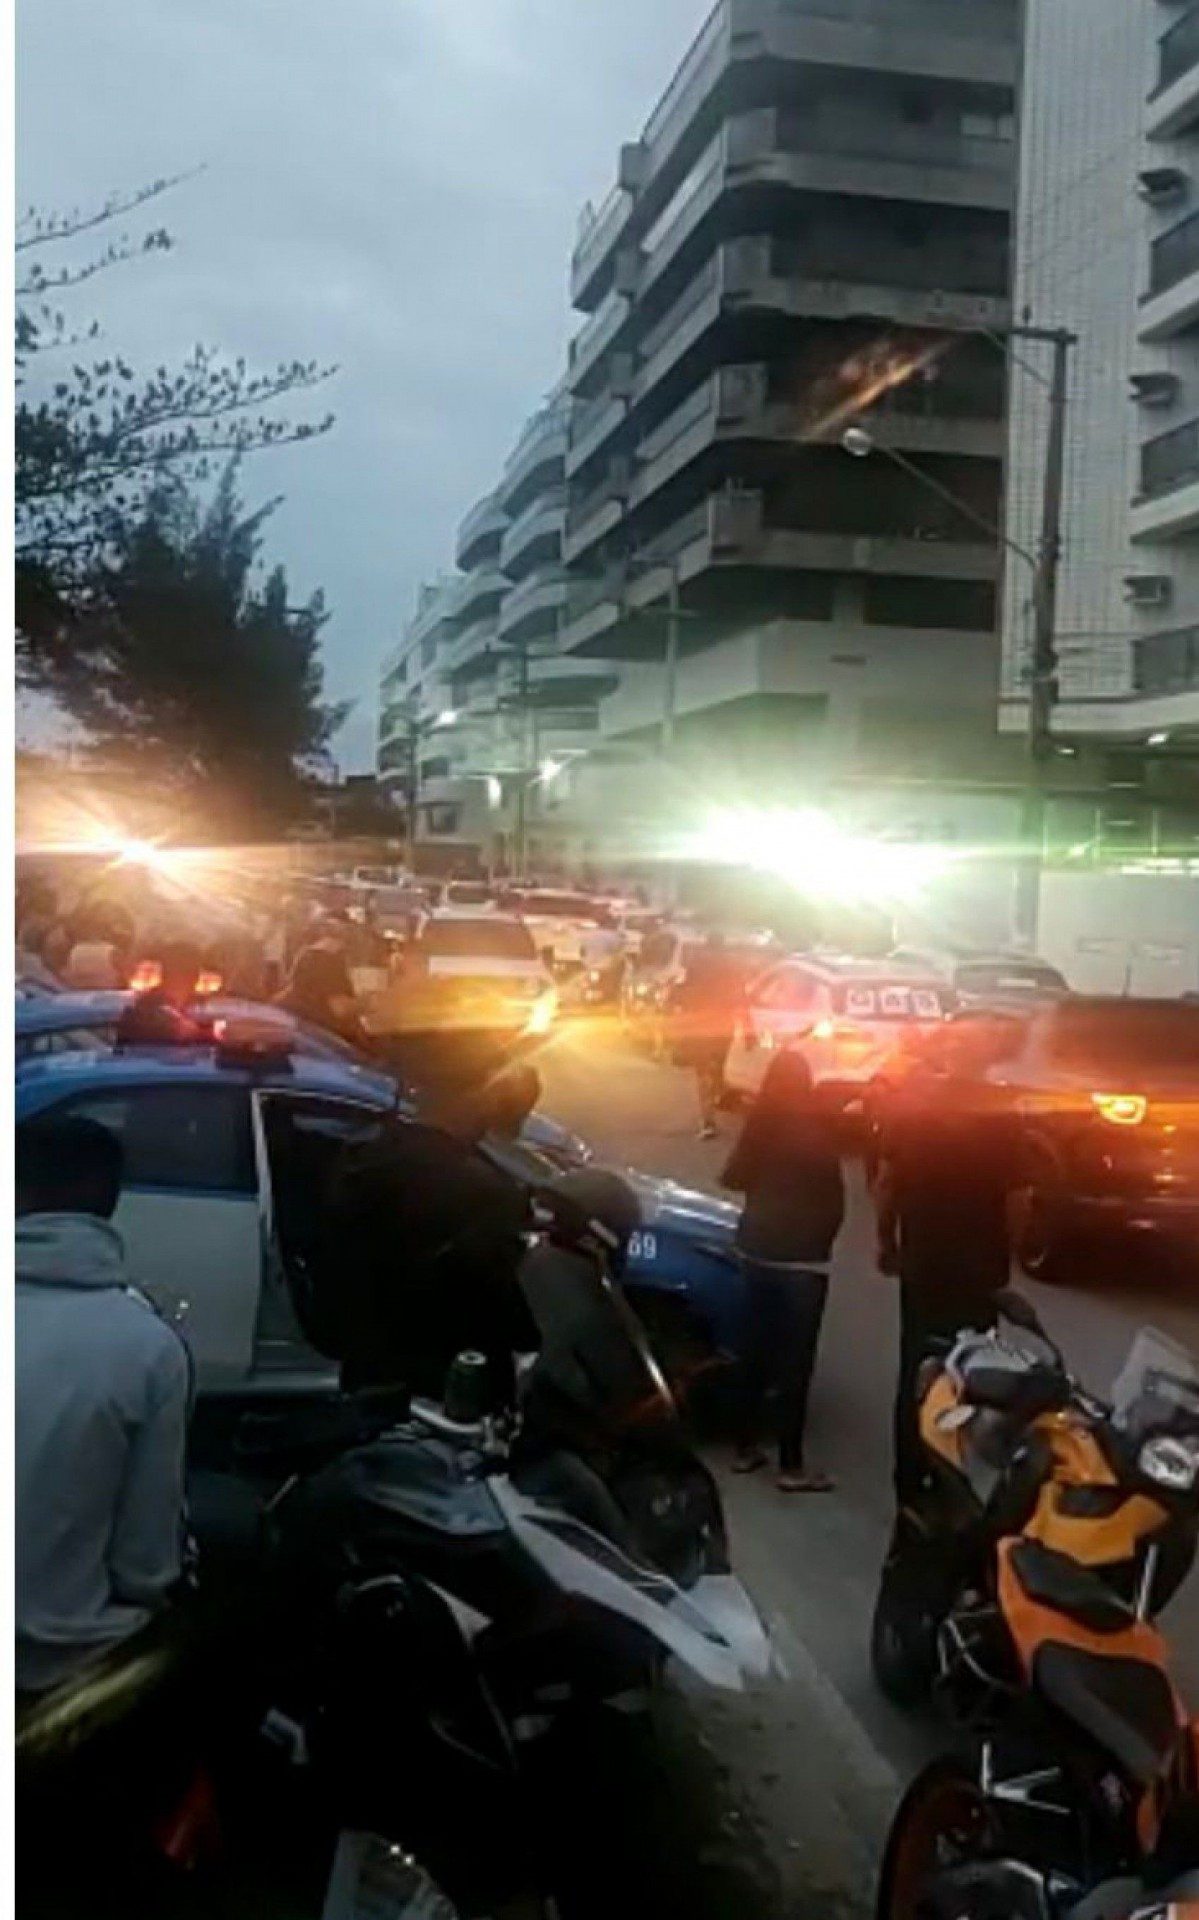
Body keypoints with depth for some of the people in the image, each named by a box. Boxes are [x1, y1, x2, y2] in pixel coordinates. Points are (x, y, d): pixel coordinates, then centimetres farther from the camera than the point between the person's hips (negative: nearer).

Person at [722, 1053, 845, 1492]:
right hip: (802, 1253, -6)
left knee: (755, 1349, 15)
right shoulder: (816, 1127, -15)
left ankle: (746, 1447, 23)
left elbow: (735, 1177, 14)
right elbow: (834, 1192, -8)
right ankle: (791, 1466, 3)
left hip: (756, 1248, 6)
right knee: (796, 1359, -1)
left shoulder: (759, 1125, 0)